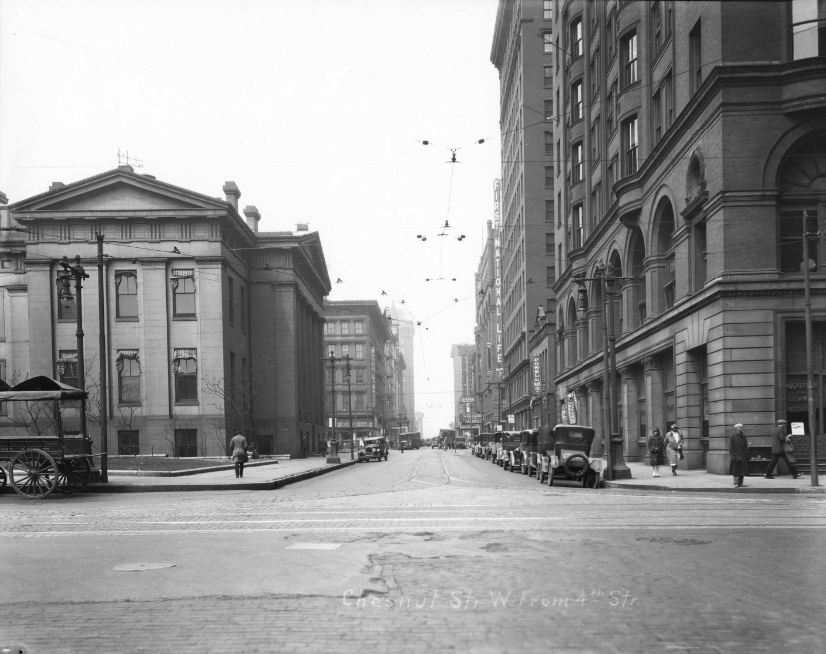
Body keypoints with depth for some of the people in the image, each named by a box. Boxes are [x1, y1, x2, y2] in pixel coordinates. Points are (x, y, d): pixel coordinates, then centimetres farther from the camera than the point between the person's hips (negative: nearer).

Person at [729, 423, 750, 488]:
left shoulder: (743, 436, 14)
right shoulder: (733, 436, -4)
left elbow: (746, 447, 18)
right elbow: (731, 447, -8)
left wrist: (747, 455, 11)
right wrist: (733, 456, -15)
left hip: (743, 457, 6)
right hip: (736, 457, -6)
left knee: (742, 470, 7)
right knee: (736, 471, -5)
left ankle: (741, 483, 14)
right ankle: (736, 484, -1)